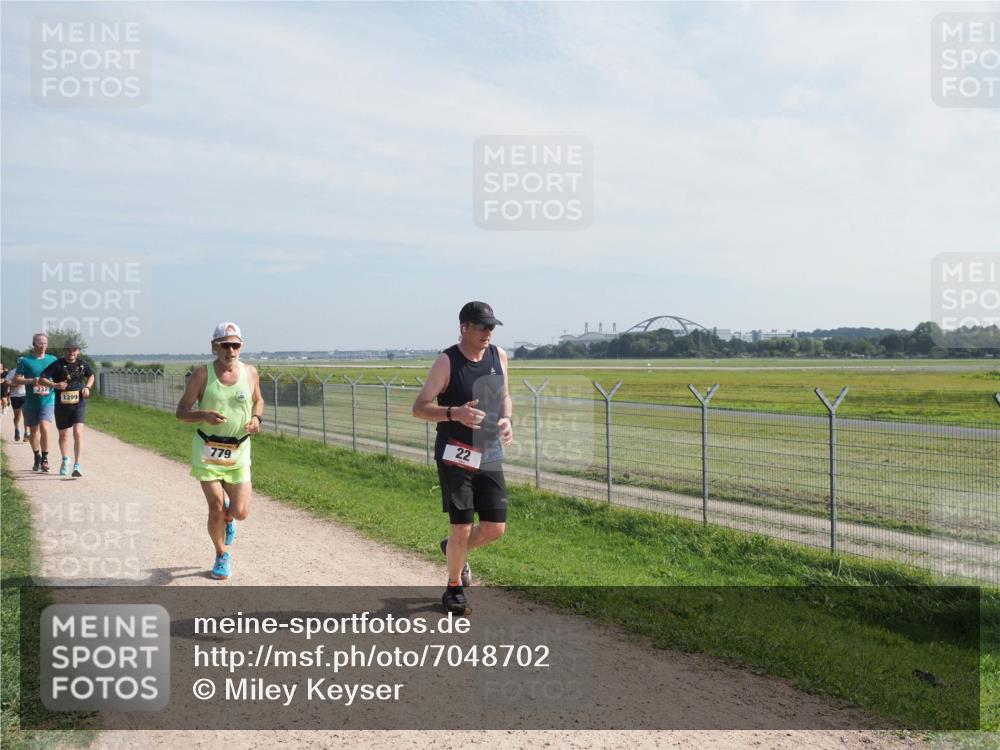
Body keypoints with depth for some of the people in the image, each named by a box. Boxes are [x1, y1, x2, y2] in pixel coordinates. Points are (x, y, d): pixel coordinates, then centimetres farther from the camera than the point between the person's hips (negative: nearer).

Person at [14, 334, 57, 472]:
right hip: (31, 402, 1)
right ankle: (37, 458, 30)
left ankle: (45, 459, -10)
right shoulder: (25, 361, 0)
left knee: (44, 428, -19)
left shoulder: (53, 360, 5)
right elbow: (16, 379, -3)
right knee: (33, 431, 12)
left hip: (48, 400, -1)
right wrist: (32, 380, -18)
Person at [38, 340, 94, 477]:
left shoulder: (82, 364, 1)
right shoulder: (57, 365, -7)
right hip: (62, 406, 0)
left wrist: (87, 387, 2)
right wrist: (55, 385, -28)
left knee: (78, 433, -17)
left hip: (79, 405, 0)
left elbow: (91, 375, 21)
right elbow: (41, 379, -11)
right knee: (63, 435, 16)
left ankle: (77, 466, -16)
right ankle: (65, 460, 42)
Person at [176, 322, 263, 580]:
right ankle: (221, 557, 23)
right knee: (216, 508, -3)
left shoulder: (250, 372, 2)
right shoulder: (202, 375, -7)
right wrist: (204, 415, -24)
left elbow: (258, 400, 19)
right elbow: (181, 411, -3)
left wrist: (256, 418, -2)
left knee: (240, 512, -4)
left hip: (239, 451, 2)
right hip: (207, 449, -2)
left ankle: (228, 517, 36)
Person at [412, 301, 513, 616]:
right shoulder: (447, 361, -13)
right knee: (462, 528, -4)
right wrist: (455, 413, -29)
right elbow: (419, 407, -13)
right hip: (456, 456, -5)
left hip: (490, 454, 5)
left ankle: (454, 549, 37)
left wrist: (505, 419, -4)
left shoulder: (499, 356, 3)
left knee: (496, 528, 5)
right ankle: (454, 588, 21)